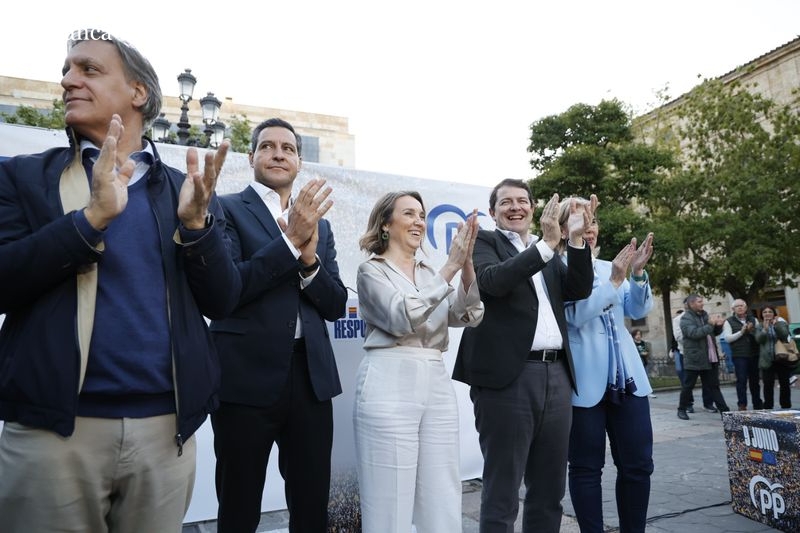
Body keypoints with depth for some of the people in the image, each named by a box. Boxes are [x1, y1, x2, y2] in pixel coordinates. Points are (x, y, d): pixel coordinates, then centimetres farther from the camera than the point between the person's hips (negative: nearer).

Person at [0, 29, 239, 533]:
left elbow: (222, 302, 0)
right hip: (53, 427, -1)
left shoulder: (187, 191, 5)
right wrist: (92, 216, -19)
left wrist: (196, 221, -16)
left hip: (165, 427, 1)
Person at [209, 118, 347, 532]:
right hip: (247, 376, -4)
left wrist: (309, 257, -11)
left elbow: (336, 306, 7)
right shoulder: (228, 209, 0)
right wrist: (291, 239, -18)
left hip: (311, 376, 4)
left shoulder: (319, 223, 14)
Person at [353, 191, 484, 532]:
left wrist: (467, 264, -10)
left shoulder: (430, 274, 18)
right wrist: (450, 267, -16)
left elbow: (468, 315, 4)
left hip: (437, 386, 6)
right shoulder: (372, 270, 2)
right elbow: (403, 318, -15)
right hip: (390, 386, -5)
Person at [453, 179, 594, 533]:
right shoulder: (485, 241, 4)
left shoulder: (547, 252, 20)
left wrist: (576, 239, -4)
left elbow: (579, 290, 8)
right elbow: (493, 281, -15)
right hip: (509, 377, -6)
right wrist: (548, 244, -20)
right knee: (501, 493, 2)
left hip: (556, 376, 6)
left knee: (549, 491, 15)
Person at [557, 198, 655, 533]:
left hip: (627, 376, 6)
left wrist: (638, 273, -10)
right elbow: (576, 314, -14)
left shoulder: (610, 266, 14)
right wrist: (614, 280, -17)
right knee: (586, 467, 5)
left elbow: (639, 310, 6)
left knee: (639, 464, 9)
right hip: (584, 380, -5)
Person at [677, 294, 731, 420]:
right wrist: (710, 324, -24)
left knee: (713, 386, 9)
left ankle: (724, 411, 11)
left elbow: (715, 332, 21)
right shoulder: (686, 318, -10)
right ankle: (681, 409, 17)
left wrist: (718, 325, -1)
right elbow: (694, 333, -24)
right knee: (688, 386, 5)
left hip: (711, 358, 6)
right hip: (694, 359, -6)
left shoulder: (705, 315, 13)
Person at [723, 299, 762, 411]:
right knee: (741, 381, -7)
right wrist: (741, 332, -14)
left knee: (755, 381, 11)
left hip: (754, 355, 4)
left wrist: (751, 331, -10)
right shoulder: (729, 322, 2)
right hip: (739, 356, -4)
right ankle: (742, 405, -3)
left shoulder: (753, 320, 13)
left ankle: (757, 405, 22)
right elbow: (727, 338, -7)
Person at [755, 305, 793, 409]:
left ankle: (786, 407, 18)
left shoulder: (781, 323, 6)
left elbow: (785, 335, -12)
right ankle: (768, 408, 3)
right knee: (768, 385, -2)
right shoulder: (759, 327, 6)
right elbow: (758, 339, -8)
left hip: (782, 359, 1)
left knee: (785, 384, 8)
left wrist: (776, 325, -24)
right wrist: (765, 329, -20)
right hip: (767, 360, -1)